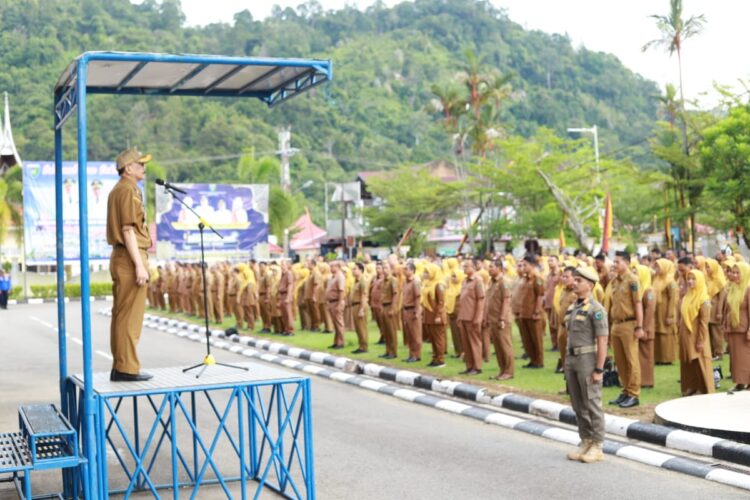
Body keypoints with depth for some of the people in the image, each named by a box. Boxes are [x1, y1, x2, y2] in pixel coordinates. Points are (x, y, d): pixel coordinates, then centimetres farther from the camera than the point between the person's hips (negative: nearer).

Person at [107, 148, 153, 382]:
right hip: (130, 258, -11)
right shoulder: (128, 190, -13)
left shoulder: (117, 190, 19)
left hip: (120, 258, 11)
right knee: (130, 316, -7)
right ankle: (127, 368, -4)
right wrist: (139, 265, -20)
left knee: (121, 315, 12)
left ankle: (120, 367, 17)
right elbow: (127, 230, -19)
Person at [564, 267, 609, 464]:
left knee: (592, 405, -2)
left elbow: (602, 341, -15)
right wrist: (567, 363, 17)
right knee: (578, 405, 10)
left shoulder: (596, 309, -13)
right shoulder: (572, 308, 13)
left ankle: (597, 447, 5)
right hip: (572, 359, 8)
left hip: (588, 360, -8)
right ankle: (586, 443, 18)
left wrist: (599, 370, -18)